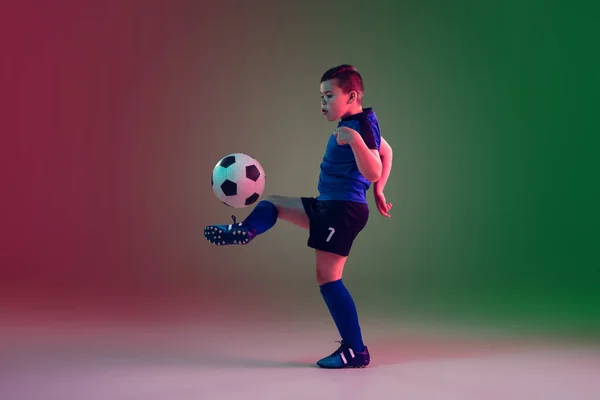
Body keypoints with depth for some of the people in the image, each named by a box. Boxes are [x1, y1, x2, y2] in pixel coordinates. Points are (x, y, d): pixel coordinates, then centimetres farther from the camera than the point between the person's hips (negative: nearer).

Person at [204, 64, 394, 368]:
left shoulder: (362, 126, -15)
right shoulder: (351, 125, 14)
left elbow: (373, 172, -28)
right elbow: (385, 150, 30)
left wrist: (355, 140, -43)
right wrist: (378, 193, 30)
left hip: (344, 209, -10)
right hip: (326, 206, 10)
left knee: (327, 277, -10)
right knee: (272, 204, 21)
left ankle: (356, 351, -6)